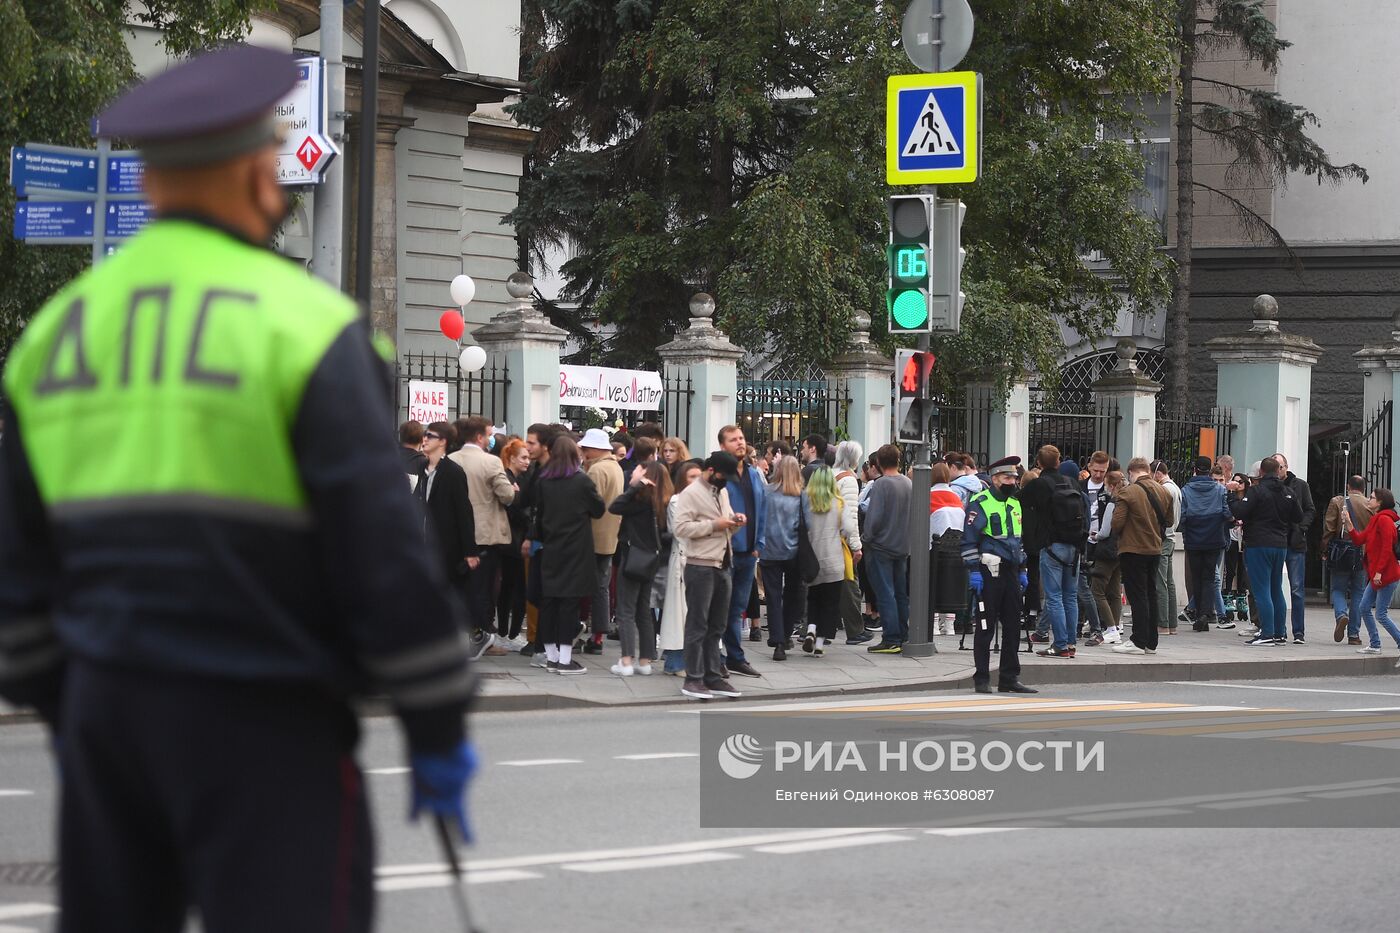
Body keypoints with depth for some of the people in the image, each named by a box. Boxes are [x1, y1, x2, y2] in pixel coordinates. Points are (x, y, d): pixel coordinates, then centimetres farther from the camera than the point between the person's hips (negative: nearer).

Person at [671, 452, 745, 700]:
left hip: (722, 566, 8)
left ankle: (712, 677, 17)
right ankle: (693, 680, -1)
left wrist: (734, 521, 4)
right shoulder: (691, 493, -9)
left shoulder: (722, 492, 16)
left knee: (717, 626, 11)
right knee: (698, 625, -4)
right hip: (700, 566, -8)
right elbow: (680, 527, -19)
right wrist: (714, 525, -20)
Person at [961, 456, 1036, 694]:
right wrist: (973, 570, -16)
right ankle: (981, 679, 3)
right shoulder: (980, 504, -8)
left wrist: (1022, 571, 20)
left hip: (1010, 573, 7)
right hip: (988, 573, -7)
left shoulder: (1015, 504, 17)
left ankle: (1009, 678, 14)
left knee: (1013, 626, 8)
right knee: (985, 627, -2)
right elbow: (969, 540, -10)